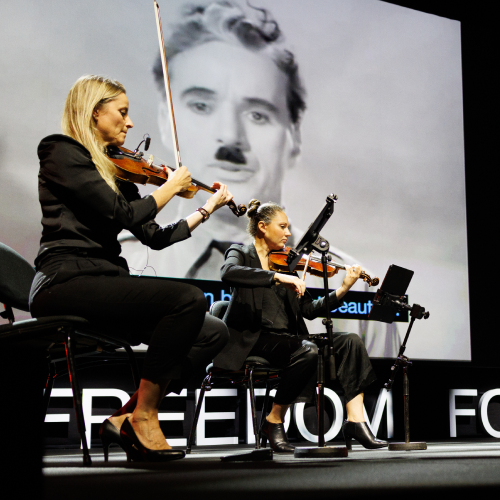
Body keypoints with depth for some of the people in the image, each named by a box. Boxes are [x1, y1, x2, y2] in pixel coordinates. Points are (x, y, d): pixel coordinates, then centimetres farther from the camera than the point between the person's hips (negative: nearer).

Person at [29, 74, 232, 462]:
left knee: (213, 333, -5)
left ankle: (126, 419, -6)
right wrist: (171, 187, 1)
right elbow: (123, 214, -14)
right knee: (189, 298, -26)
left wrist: (209, 207, 26)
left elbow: (155, 236, 22)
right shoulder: (62, 153, -3)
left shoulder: (114, 171, 22)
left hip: (103, 281, 9)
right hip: (66, 282, -9)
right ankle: (143, 415, -14)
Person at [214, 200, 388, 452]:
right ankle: (274, 422, -13)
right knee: (308, 352, -33)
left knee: (350, 341, -12)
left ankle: (355, 421, -17)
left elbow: (309, 309, 12)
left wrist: (343, 289, -1)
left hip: (287, 337, 6)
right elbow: (228, 273, -23)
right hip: (254, 337, -6)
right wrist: (278, 277, -30)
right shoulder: (241, 253, 5)